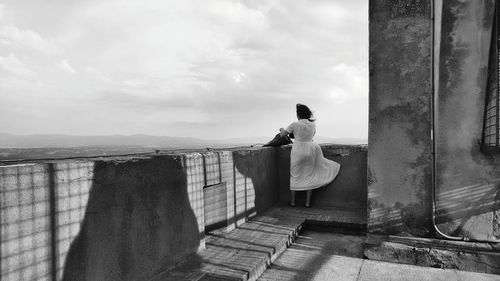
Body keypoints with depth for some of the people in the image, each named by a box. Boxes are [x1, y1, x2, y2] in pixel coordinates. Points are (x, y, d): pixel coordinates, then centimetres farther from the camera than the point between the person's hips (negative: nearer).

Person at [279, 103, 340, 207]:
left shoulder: (295, 124, -10)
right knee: (309, 176, 11)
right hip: (310, 149, 3)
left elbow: (282, 135, -1)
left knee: (294, 176, 9)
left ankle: (292, 201, 16)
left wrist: (282, 129, 21)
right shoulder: (313, 124, 2)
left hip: (297, 150, -3)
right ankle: (308, 202, 15)